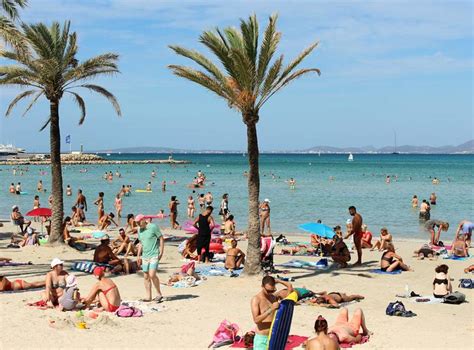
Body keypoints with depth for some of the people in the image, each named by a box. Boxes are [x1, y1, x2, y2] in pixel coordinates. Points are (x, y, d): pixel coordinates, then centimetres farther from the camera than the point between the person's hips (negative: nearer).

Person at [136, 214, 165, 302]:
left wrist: (161, 252, -11)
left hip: (154, 255, -7)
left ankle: (159, 294, -2)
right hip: (145, 256, 7)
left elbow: (161, 239, -6)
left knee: (152, 275, -16)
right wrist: (138, 256, 16)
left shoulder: (153, 227, -9)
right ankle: (148, 297, 13)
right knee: (146, 277, 6)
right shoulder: (139, 230, 10)